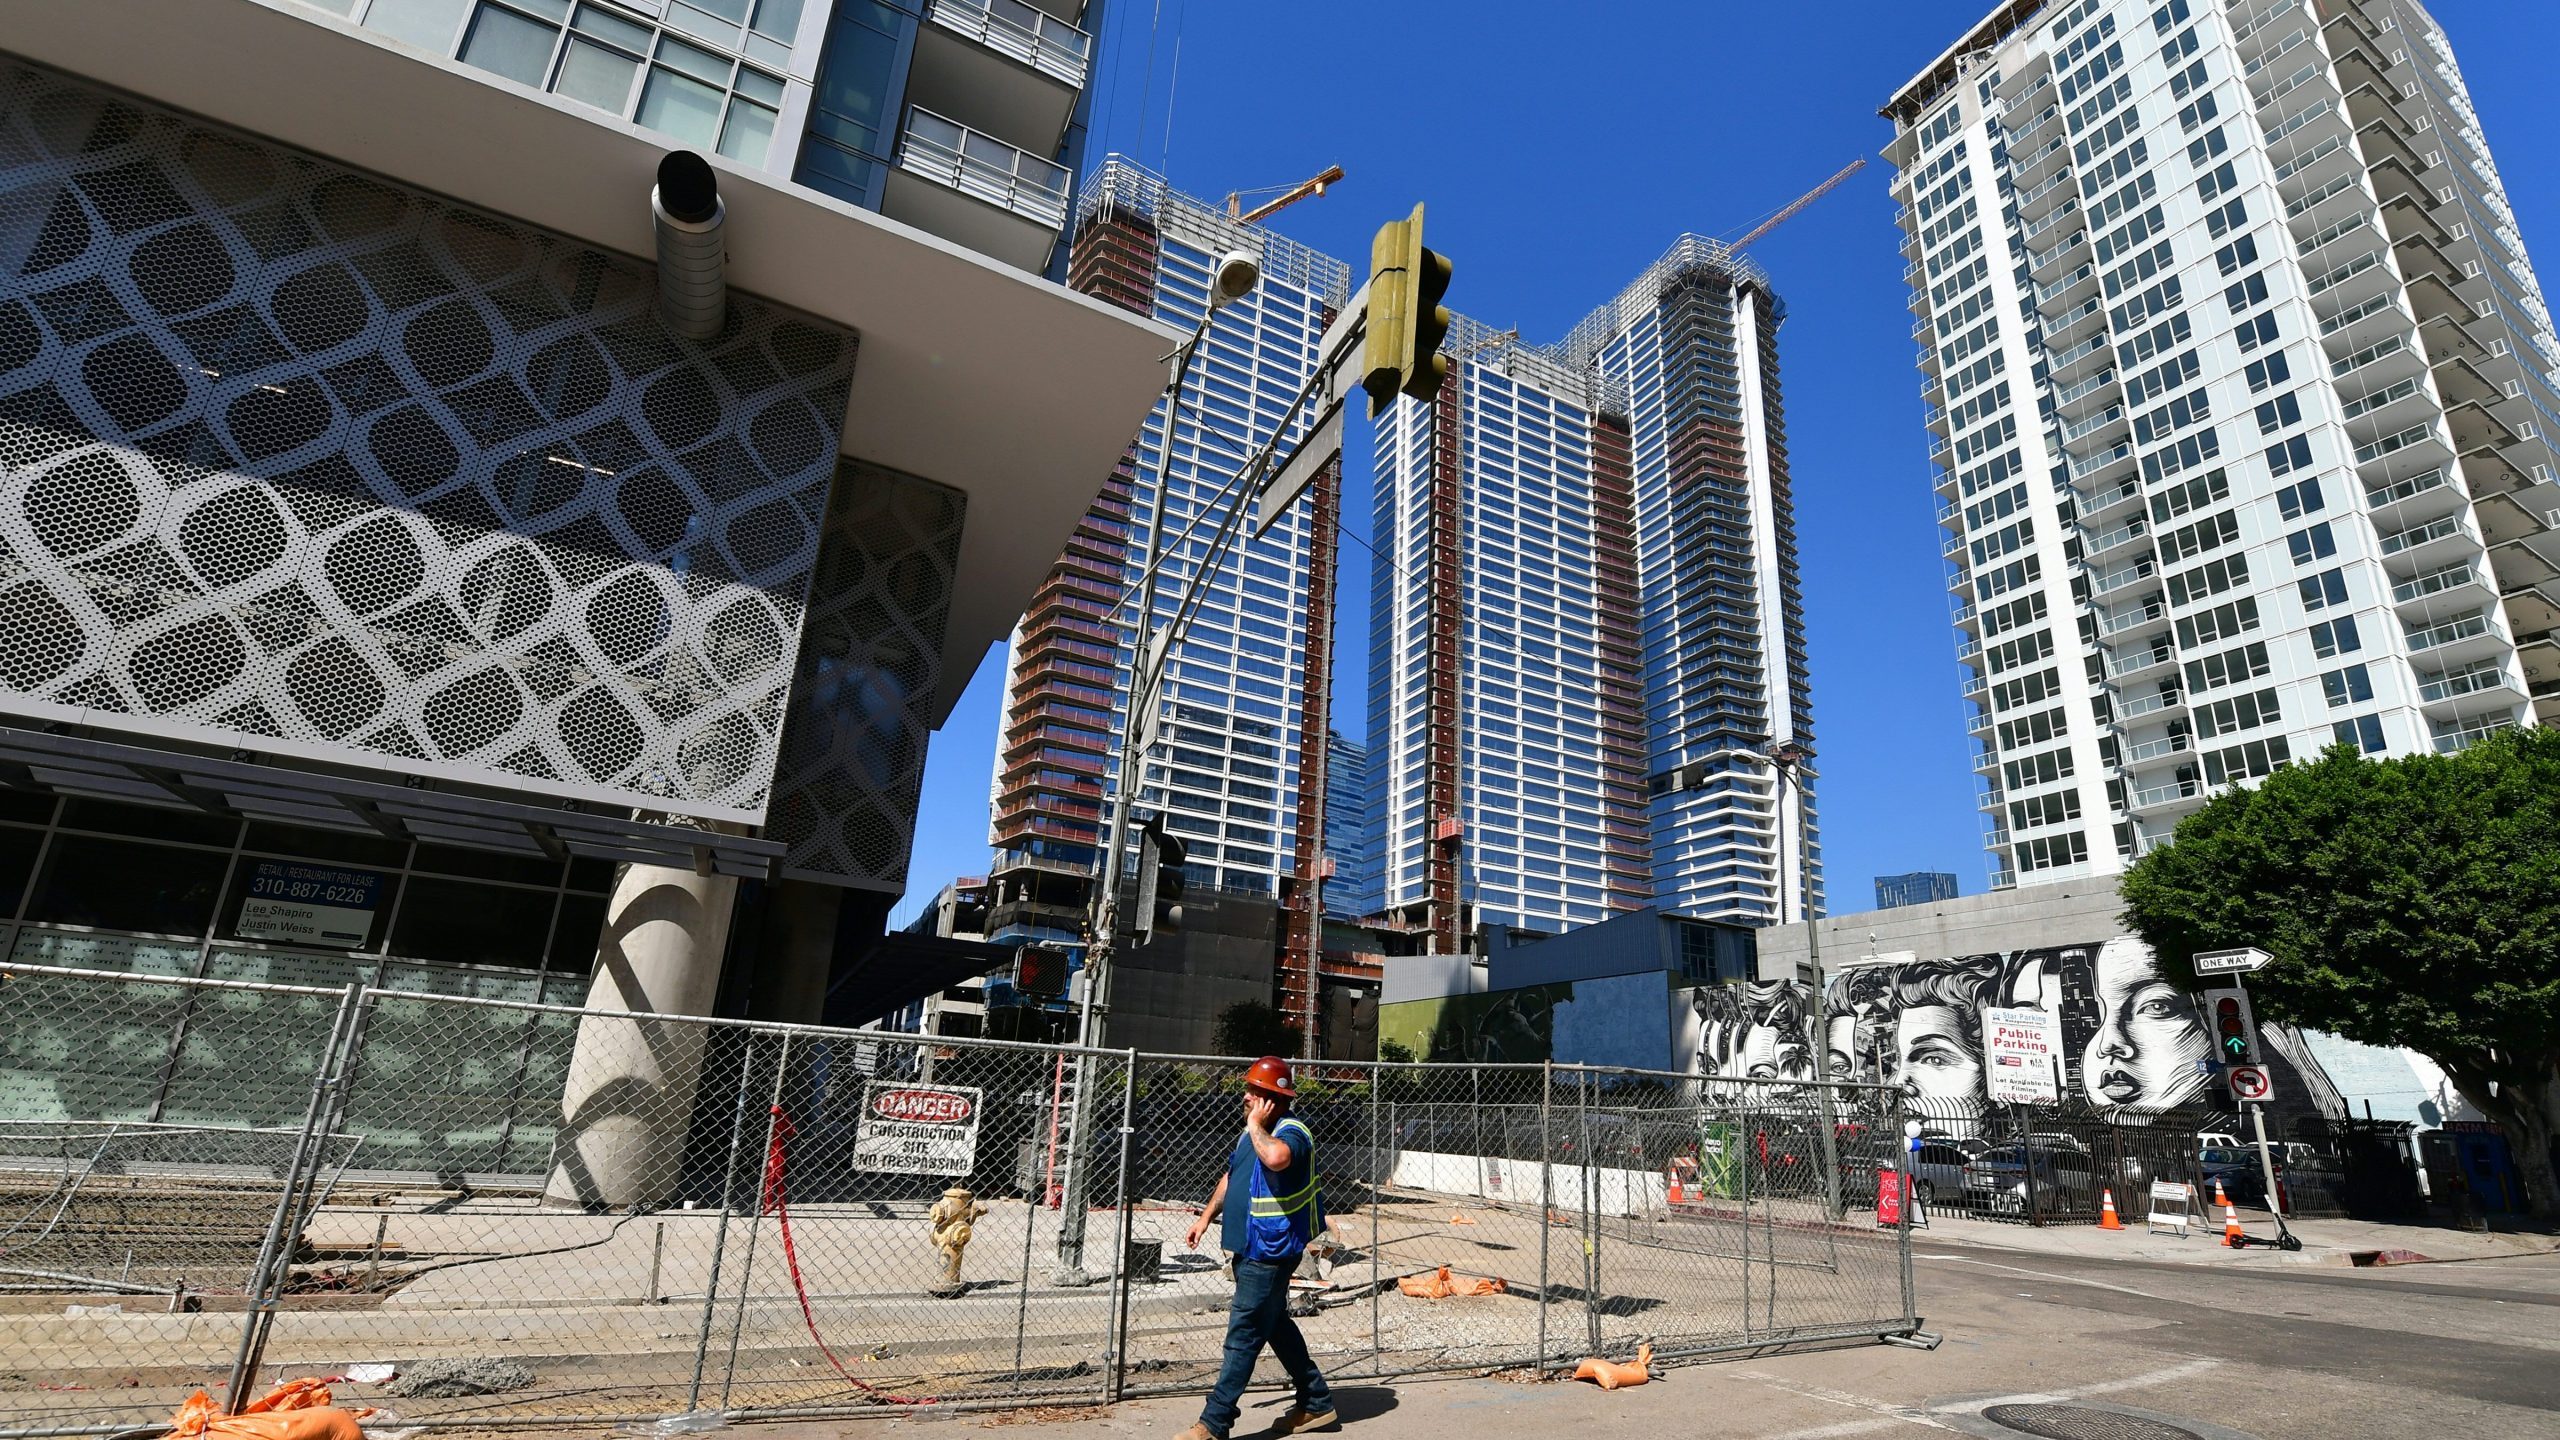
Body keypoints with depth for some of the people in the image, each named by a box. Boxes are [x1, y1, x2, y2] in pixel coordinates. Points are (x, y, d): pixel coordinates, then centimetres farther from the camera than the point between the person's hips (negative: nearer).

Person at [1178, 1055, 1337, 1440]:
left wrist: (1255, 1125, -28)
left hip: (1270, 1252, -10)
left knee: (1244, 1334, -4)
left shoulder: (1292, 1131, -19)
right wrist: (1206, 1217, 17)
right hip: (1249, 1247, 10)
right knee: (1276, 1325, 19)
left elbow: (1276, 1157, -44)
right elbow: (1230, 1176, 23)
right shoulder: (1253, 1132, 11)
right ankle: (1317, 1405, 33)